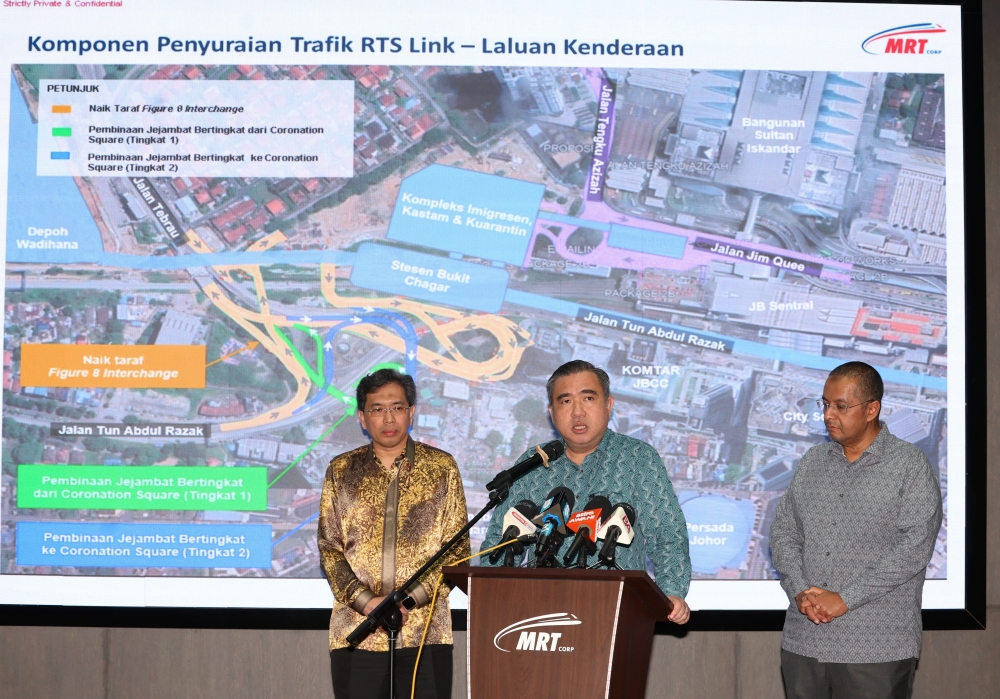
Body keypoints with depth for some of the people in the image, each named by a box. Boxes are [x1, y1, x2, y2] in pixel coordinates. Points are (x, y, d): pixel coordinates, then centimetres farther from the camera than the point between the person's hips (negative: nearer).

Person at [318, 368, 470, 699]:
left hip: (426, 632, -1)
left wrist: (411, 597, -10)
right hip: (356, 632, 1)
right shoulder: (341, 471, 9)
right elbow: (329, 547, 6)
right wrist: (365, 601, -9)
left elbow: (458, 548, 3)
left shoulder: (442, 468, 5)